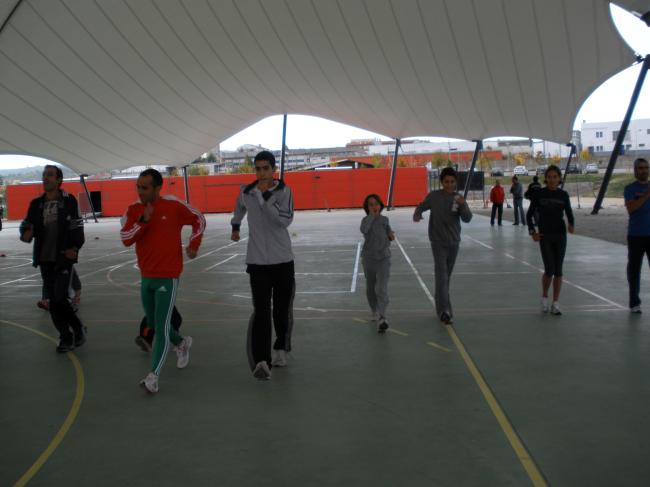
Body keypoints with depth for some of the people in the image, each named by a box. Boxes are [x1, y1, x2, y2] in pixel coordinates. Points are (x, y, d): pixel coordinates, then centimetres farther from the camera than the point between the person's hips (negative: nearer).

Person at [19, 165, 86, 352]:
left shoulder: (69, 201, -4)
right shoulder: (36, 203, 8)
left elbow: (77, 226, -3)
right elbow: (26, 224, 13)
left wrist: (75, 247, -15)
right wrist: (25, 233, -10)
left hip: (63, 258, -5)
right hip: (44, 259, 5)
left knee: (59, 298, -12)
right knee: (53, 300, 8)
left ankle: (77, 328, 11)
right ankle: (66, 338, 19)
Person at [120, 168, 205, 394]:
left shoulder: (173, 206, -9)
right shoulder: (133, 210, 1)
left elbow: (199, 220, 5)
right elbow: (125, 239, -10)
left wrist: (193, 245, 0)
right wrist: (143, 220, -21)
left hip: (168, 277, -6)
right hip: (146, 277, 6)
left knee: (161, 326, -9)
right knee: (153, 323, 18)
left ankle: (153, 375, -7)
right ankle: (182, 343, 44)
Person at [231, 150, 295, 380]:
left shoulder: (284, 191, -6)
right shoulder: (246, 192, 3)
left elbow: (285, 220, -19)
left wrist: (264, 197, -21)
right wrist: (235, 226, 40)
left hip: (283, 260, 0)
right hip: (257, 261, 0)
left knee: (282, 309, 10)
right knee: (261, 311, -11)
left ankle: (280, 349, 31)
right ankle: (261, 360, -17)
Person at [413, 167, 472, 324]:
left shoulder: (458, 198, -3)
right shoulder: (434, 196, -6)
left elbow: (467, 219, -10)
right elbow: (421, 206, 8)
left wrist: (462, 205, -29)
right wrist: (416, 215, -14)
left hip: (454, 242, 3)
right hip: (438, 242, -3)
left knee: (447, 276, 14)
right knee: (442, 275, -13)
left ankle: (441, 305, 29)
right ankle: (445, 310, -17)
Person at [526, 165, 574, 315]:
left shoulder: (563, 195, 2)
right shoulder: (539, 193, -2)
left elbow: (569, 214, 5)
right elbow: (529, 214, 4)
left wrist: (571, 225, -16)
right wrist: (532, 232, -6)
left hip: (560, 236, 2)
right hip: (545, 236, -2)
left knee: (558, 270, 2)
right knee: (549, 269, -10)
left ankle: (555, 304, 11)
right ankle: (544, 297, 15)